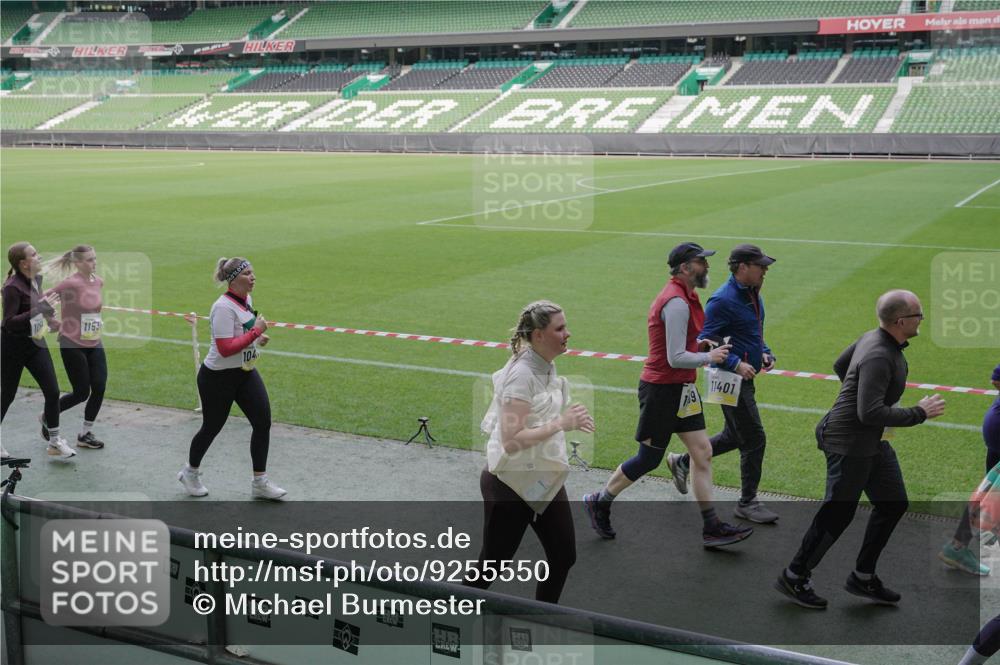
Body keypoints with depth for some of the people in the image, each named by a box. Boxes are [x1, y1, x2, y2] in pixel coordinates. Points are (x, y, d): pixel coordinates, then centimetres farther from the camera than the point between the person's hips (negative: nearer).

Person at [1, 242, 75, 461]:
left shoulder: (37, 279, 1)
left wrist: (49, 317, 12)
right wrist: (39, 310, -35)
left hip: (36, 344, 7)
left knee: (52, 391, -1)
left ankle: (55, 443, 9)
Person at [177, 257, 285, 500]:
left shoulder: (246, 300, 5)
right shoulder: (224, 308, -23)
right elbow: (225, 349, -29)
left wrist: (256, 338, 3)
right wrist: (256, 332, -26)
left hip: (246, 373, 8)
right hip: (218, 377, -8)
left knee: (263, 422, -2)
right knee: (212, 427, 9)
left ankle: (260, 482, 7)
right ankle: (190, 472, 35)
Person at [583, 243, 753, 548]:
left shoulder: (684, 296, 12)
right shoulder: (677, 302, -20)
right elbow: (676, 358, -23)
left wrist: (704, 346, 7)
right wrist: (709, 357, -11)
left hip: (681, 389, 10)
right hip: (662, 389, -10)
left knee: (702, 452, 5)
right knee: (649, 459, 3)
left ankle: (712, 528, 9)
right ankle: (599, 502, 23)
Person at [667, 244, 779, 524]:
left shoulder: (754, 295, 10)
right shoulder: (722, 300, -19)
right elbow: (706, 342, -19)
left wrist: (765, 353, 6)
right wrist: (736, 364, -27)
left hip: (745, 378, 10)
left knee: (734, 436, 20)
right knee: (754, 439, -4)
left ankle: (682, 462, 37)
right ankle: (747, 503, 10)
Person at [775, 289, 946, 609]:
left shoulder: (873, 337, 3)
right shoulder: (878, 357, -26)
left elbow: (840, 365, 20)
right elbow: (870, 413, -31)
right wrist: (919, 413, -22)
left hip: (873, 442, 10)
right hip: (850, 442, -10)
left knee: (894, 504, 14)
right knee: (838, 514, 1)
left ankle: (863, 577, 25)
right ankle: (794, 577, 16)